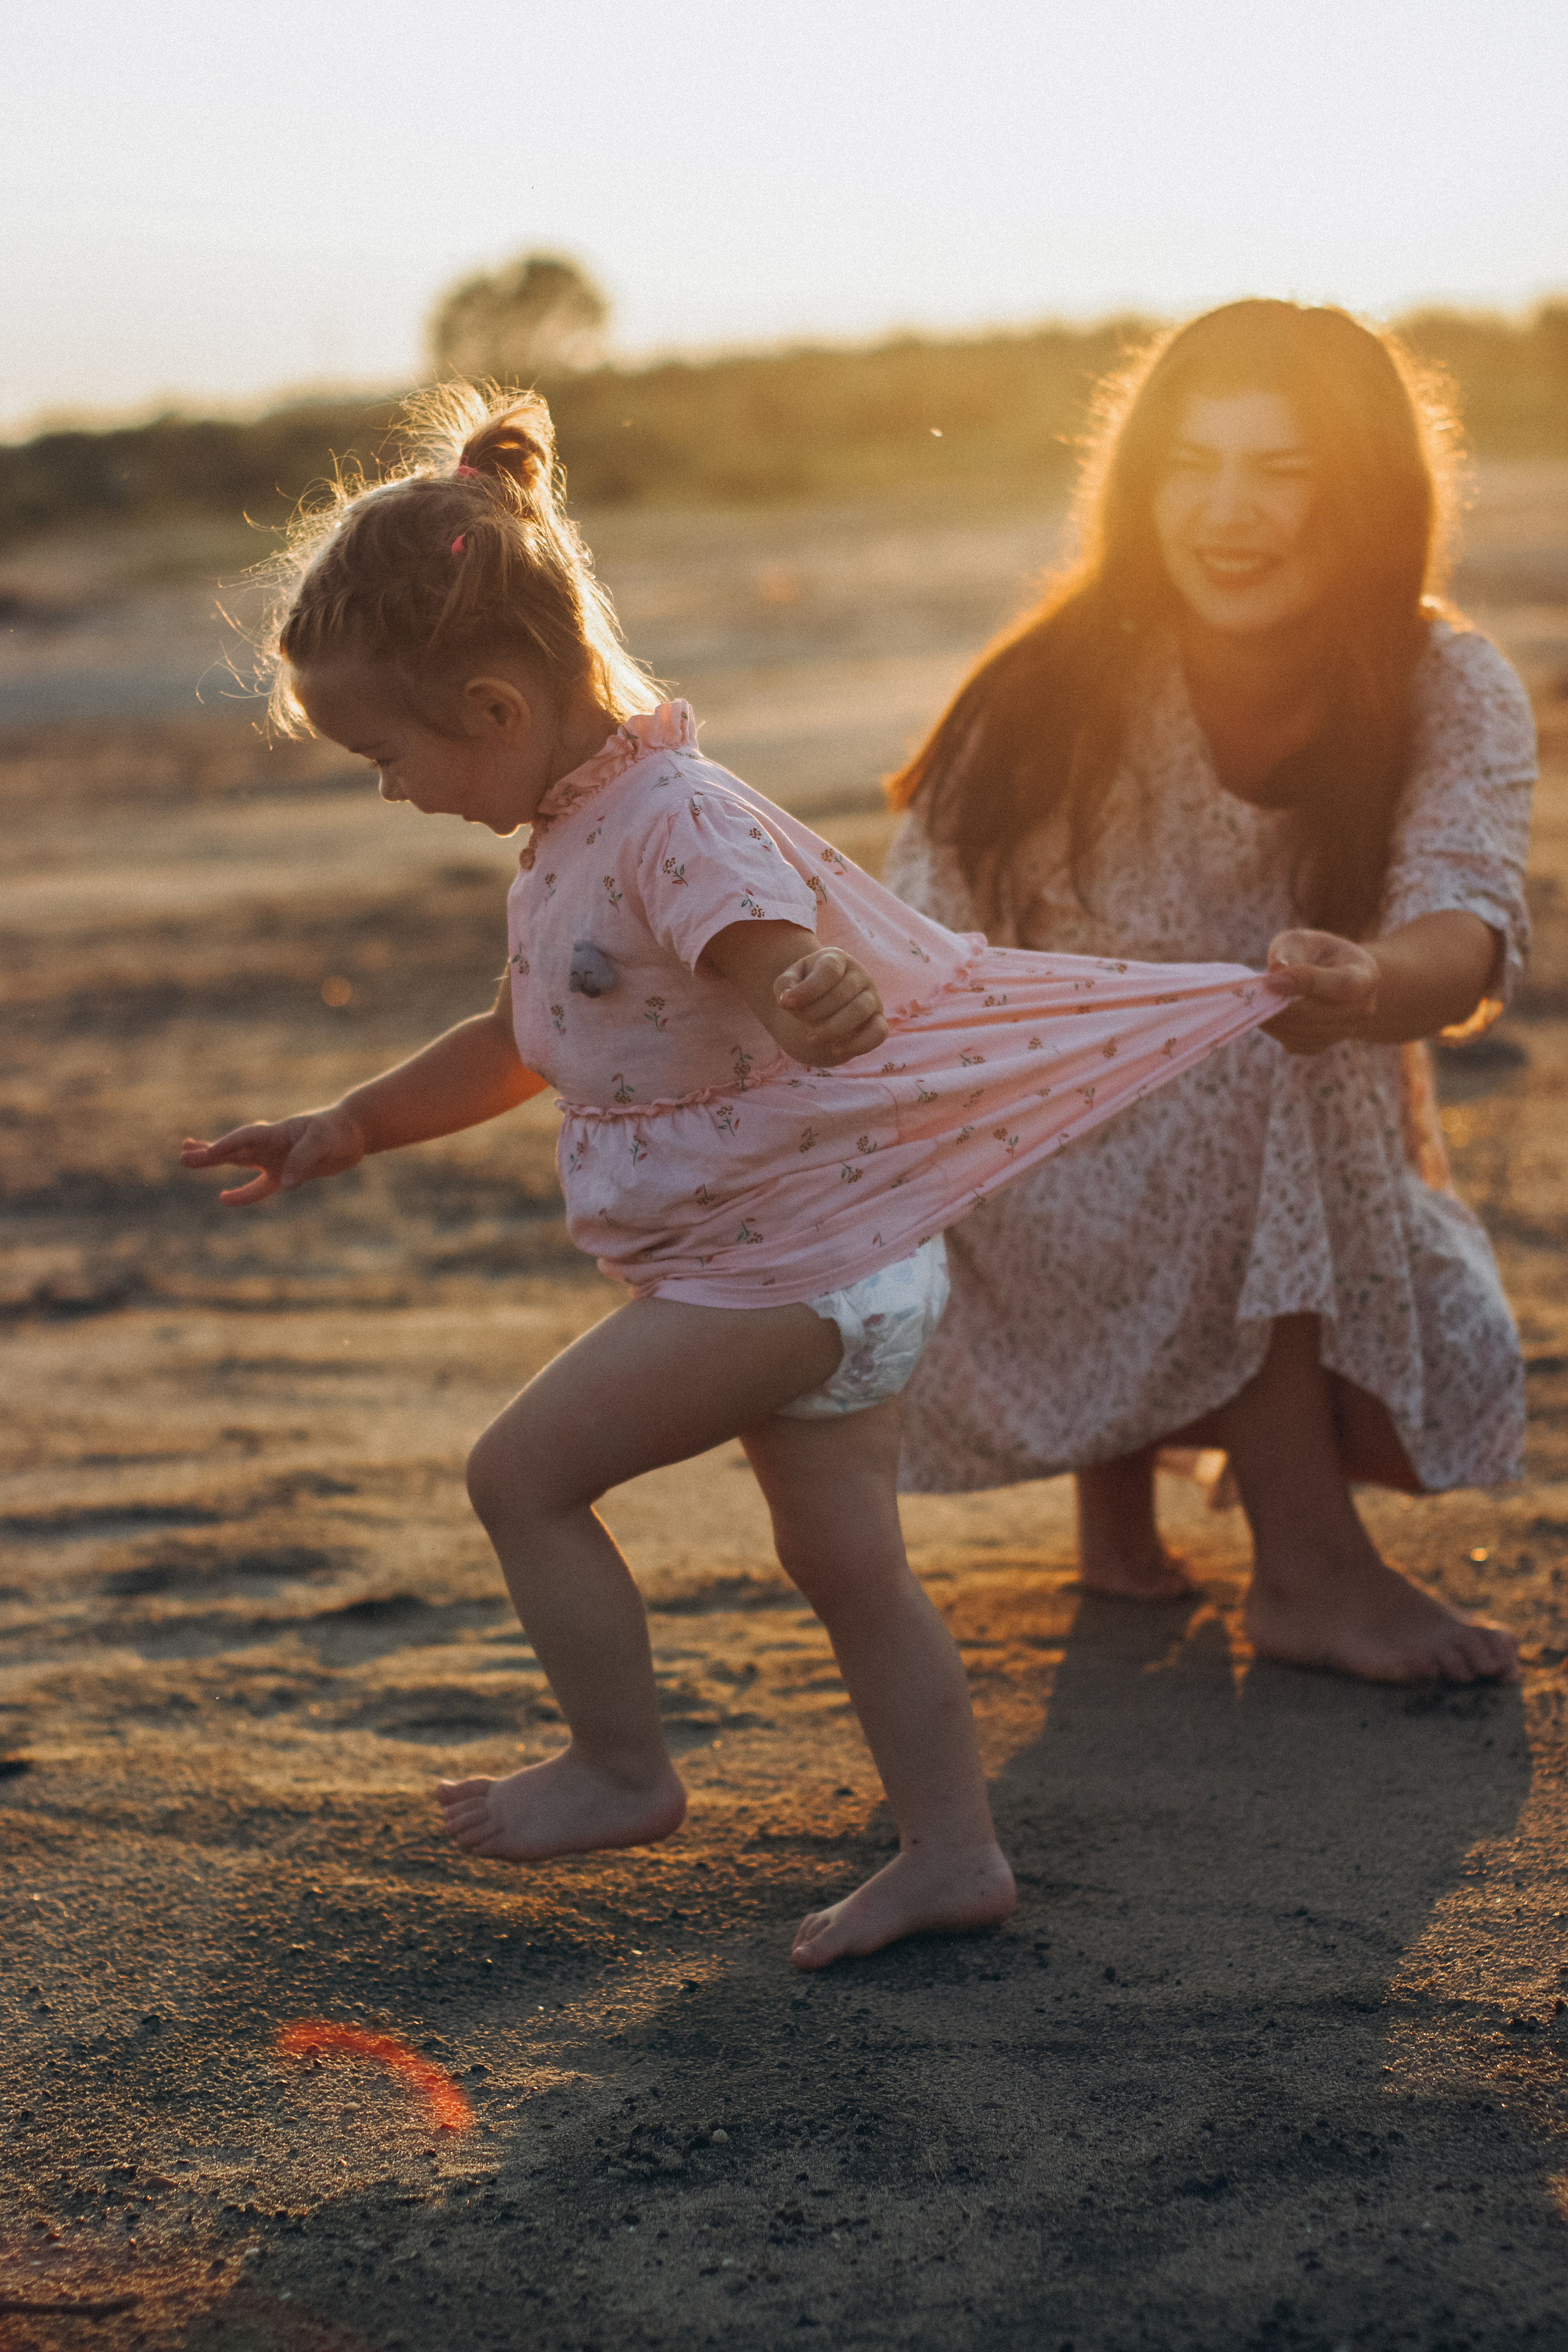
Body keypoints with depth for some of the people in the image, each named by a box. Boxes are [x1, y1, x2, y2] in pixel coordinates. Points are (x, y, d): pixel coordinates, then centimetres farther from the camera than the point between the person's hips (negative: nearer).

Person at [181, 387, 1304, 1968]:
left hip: (783, 1263, -10)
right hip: (803, 1266, 10)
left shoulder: (677, 829, -22)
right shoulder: (568, 843, 10)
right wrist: (350, 1127, 27)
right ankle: (952, 1852, 21)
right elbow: (522, 1044, 24)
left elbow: (794, 972, -35)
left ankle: (620, 1770, 10)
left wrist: (820, 1004, -59)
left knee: (522, 1472, -4)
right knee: (844, 1561, 13)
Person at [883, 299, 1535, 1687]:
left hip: (1326, 1194, 3)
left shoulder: (1449, 692, -14)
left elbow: (1467, 929, -33)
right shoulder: (1063, 693, -18)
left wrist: (1369, 987, -57)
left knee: (1452, 1388, -23)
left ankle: (1131, 1451, 9)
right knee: (1245, 1049, -32)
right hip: (1058, 1197, -3)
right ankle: (1307, 1567, -26)